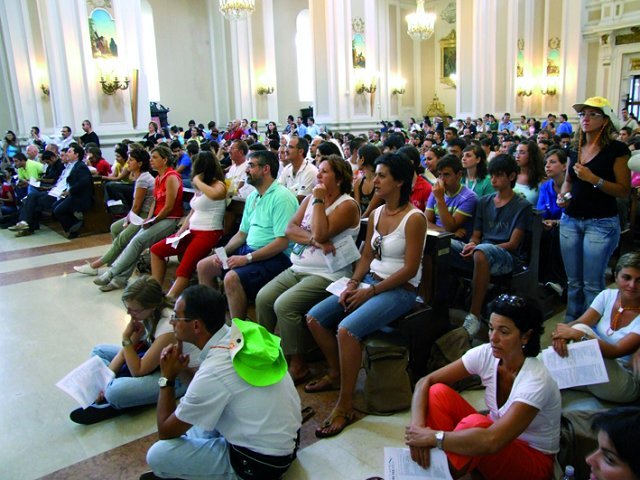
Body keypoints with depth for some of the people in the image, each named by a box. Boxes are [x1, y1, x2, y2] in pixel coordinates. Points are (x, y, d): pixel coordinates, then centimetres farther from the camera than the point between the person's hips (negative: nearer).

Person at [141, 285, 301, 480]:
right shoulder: (247, 334, -6)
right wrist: (183, 369, -1)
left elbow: (166, 432, -9)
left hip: (261, 463, -8)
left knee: (158, 455, -8)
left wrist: (167, 378, -2)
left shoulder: (213, 372, -26)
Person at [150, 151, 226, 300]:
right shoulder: (200, 189, 16)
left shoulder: (219, 185, -11)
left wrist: (197, 180, -20)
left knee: (183, 270, -24)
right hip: (192, 231, 10)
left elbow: (214, 194, -37)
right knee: (156, 250, 10)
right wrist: (182, 228, 7)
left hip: (209, 233, -10)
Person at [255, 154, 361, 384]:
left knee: (284, 305, -24)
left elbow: (321, 233, -22)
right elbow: (290, 229, 3)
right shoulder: (311, 198, 13)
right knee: (263, 298, -9)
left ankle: (298, 365, -9)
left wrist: (319, 200, -13)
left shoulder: (347, 205, -9)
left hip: (327, 275, -7)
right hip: (298, 268, 8)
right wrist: (314, 240, -15)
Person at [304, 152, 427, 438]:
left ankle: (345, 406, -15)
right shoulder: (376, 213, 9)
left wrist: (370, 292, -17)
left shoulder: (414, 218, -14)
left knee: (347, 329, -30)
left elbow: (409, 269, -17)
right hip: (371, 282, 8)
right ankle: (336, 374, 20)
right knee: (314, 318, -1)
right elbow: (366, 256, 13)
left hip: (400, 290, -8)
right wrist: (354, 283, -4)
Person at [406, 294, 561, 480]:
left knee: (473, 423, -36)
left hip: (533, 460, -5)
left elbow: (492, 441, -41)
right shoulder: (486, 354, -14)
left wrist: (432, 436, -35)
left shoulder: (535, 381, -30)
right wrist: (417, 427, -31)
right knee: (438, 392, -18)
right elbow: (425, 382, -14)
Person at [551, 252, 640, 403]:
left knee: (580, 329, -26)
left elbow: (616, 351, -24)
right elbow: (579, 322, -11)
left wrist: (578, 334, -37)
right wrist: (561, 335, -34)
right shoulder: (608, 296, 0)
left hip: (625, 383, -4)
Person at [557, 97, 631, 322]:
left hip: (601, 223, -5)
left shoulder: (616, 149, -7)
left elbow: (624, 191, -10)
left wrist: (593, 179, -20)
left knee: (592, 284, -2)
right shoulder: (575, 148, 10)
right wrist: (562, 196, 2)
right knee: (573, 281, 13)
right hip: (570, 220, 6)